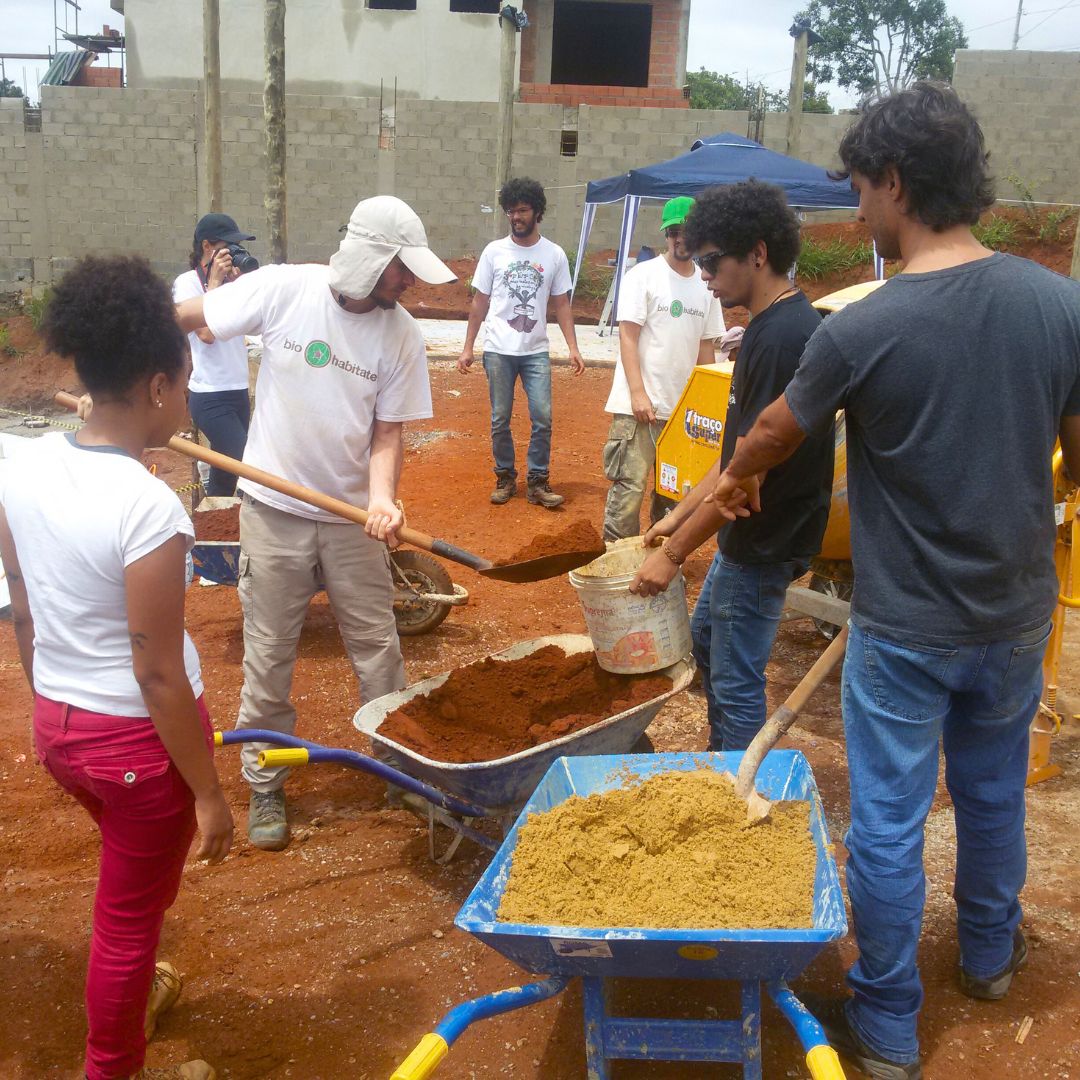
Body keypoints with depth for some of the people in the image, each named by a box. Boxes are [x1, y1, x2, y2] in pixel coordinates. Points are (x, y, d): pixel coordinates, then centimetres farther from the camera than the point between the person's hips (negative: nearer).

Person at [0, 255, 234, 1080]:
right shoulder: (149, 508, -27)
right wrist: (209, 793, -13)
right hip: (138, 736, -7)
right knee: (129, 913, 15)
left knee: (135, 873, 33)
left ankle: (136, 994, 57)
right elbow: (158, 674, -23)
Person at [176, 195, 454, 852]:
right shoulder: (283, 290, -14)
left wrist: (382, 499, -25)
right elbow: (180, 318, -3)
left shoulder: (402, 335, -9)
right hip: (275, 509, -1)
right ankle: (266, 786, 24)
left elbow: (387, 433, -6)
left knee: (378, 643, 9)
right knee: (269, 655, 8)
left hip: (352, 512, 1)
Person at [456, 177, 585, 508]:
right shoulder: (494, 251, 3)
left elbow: (562, 305, 6)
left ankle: (537, 482, 6)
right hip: (498, 351, 0)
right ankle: (505, 478, 20)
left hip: (536, 352, 0)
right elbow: (480, 302, 6)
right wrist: (468, 348, 3)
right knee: (500, 420, 6)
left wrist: (573, 348, -4)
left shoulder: (554, 254, 3)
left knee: (543, 417, -6)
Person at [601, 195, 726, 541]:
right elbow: (628, 336, -9)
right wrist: (638, 392, -17)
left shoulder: (706, 286, 10)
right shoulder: (643, 275, -5)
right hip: (639, 404, -6)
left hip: (684, 407, 6)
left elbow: (706, 346, 15)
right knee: (629, 486, -7)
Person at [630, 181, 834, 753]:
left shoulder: (783, 336, -25)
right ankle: (720, 757, 44)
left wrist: (674, 552, -18)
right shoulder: (771, 326, 8)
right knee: (706, 637, 26)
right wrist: (679, 516, 15)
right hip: (746, 531, 11)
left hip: (763, 546, -11)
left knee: (736, 683, 2)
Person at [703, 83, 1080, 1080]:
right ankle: (990, 953, 49)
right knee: (993, 793, 25)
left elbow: (777, 431, -1)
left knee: (887, 824, 10)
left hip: (905, 629, -4)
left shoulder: (860, 331, -20)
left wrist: (736, 479, 21)